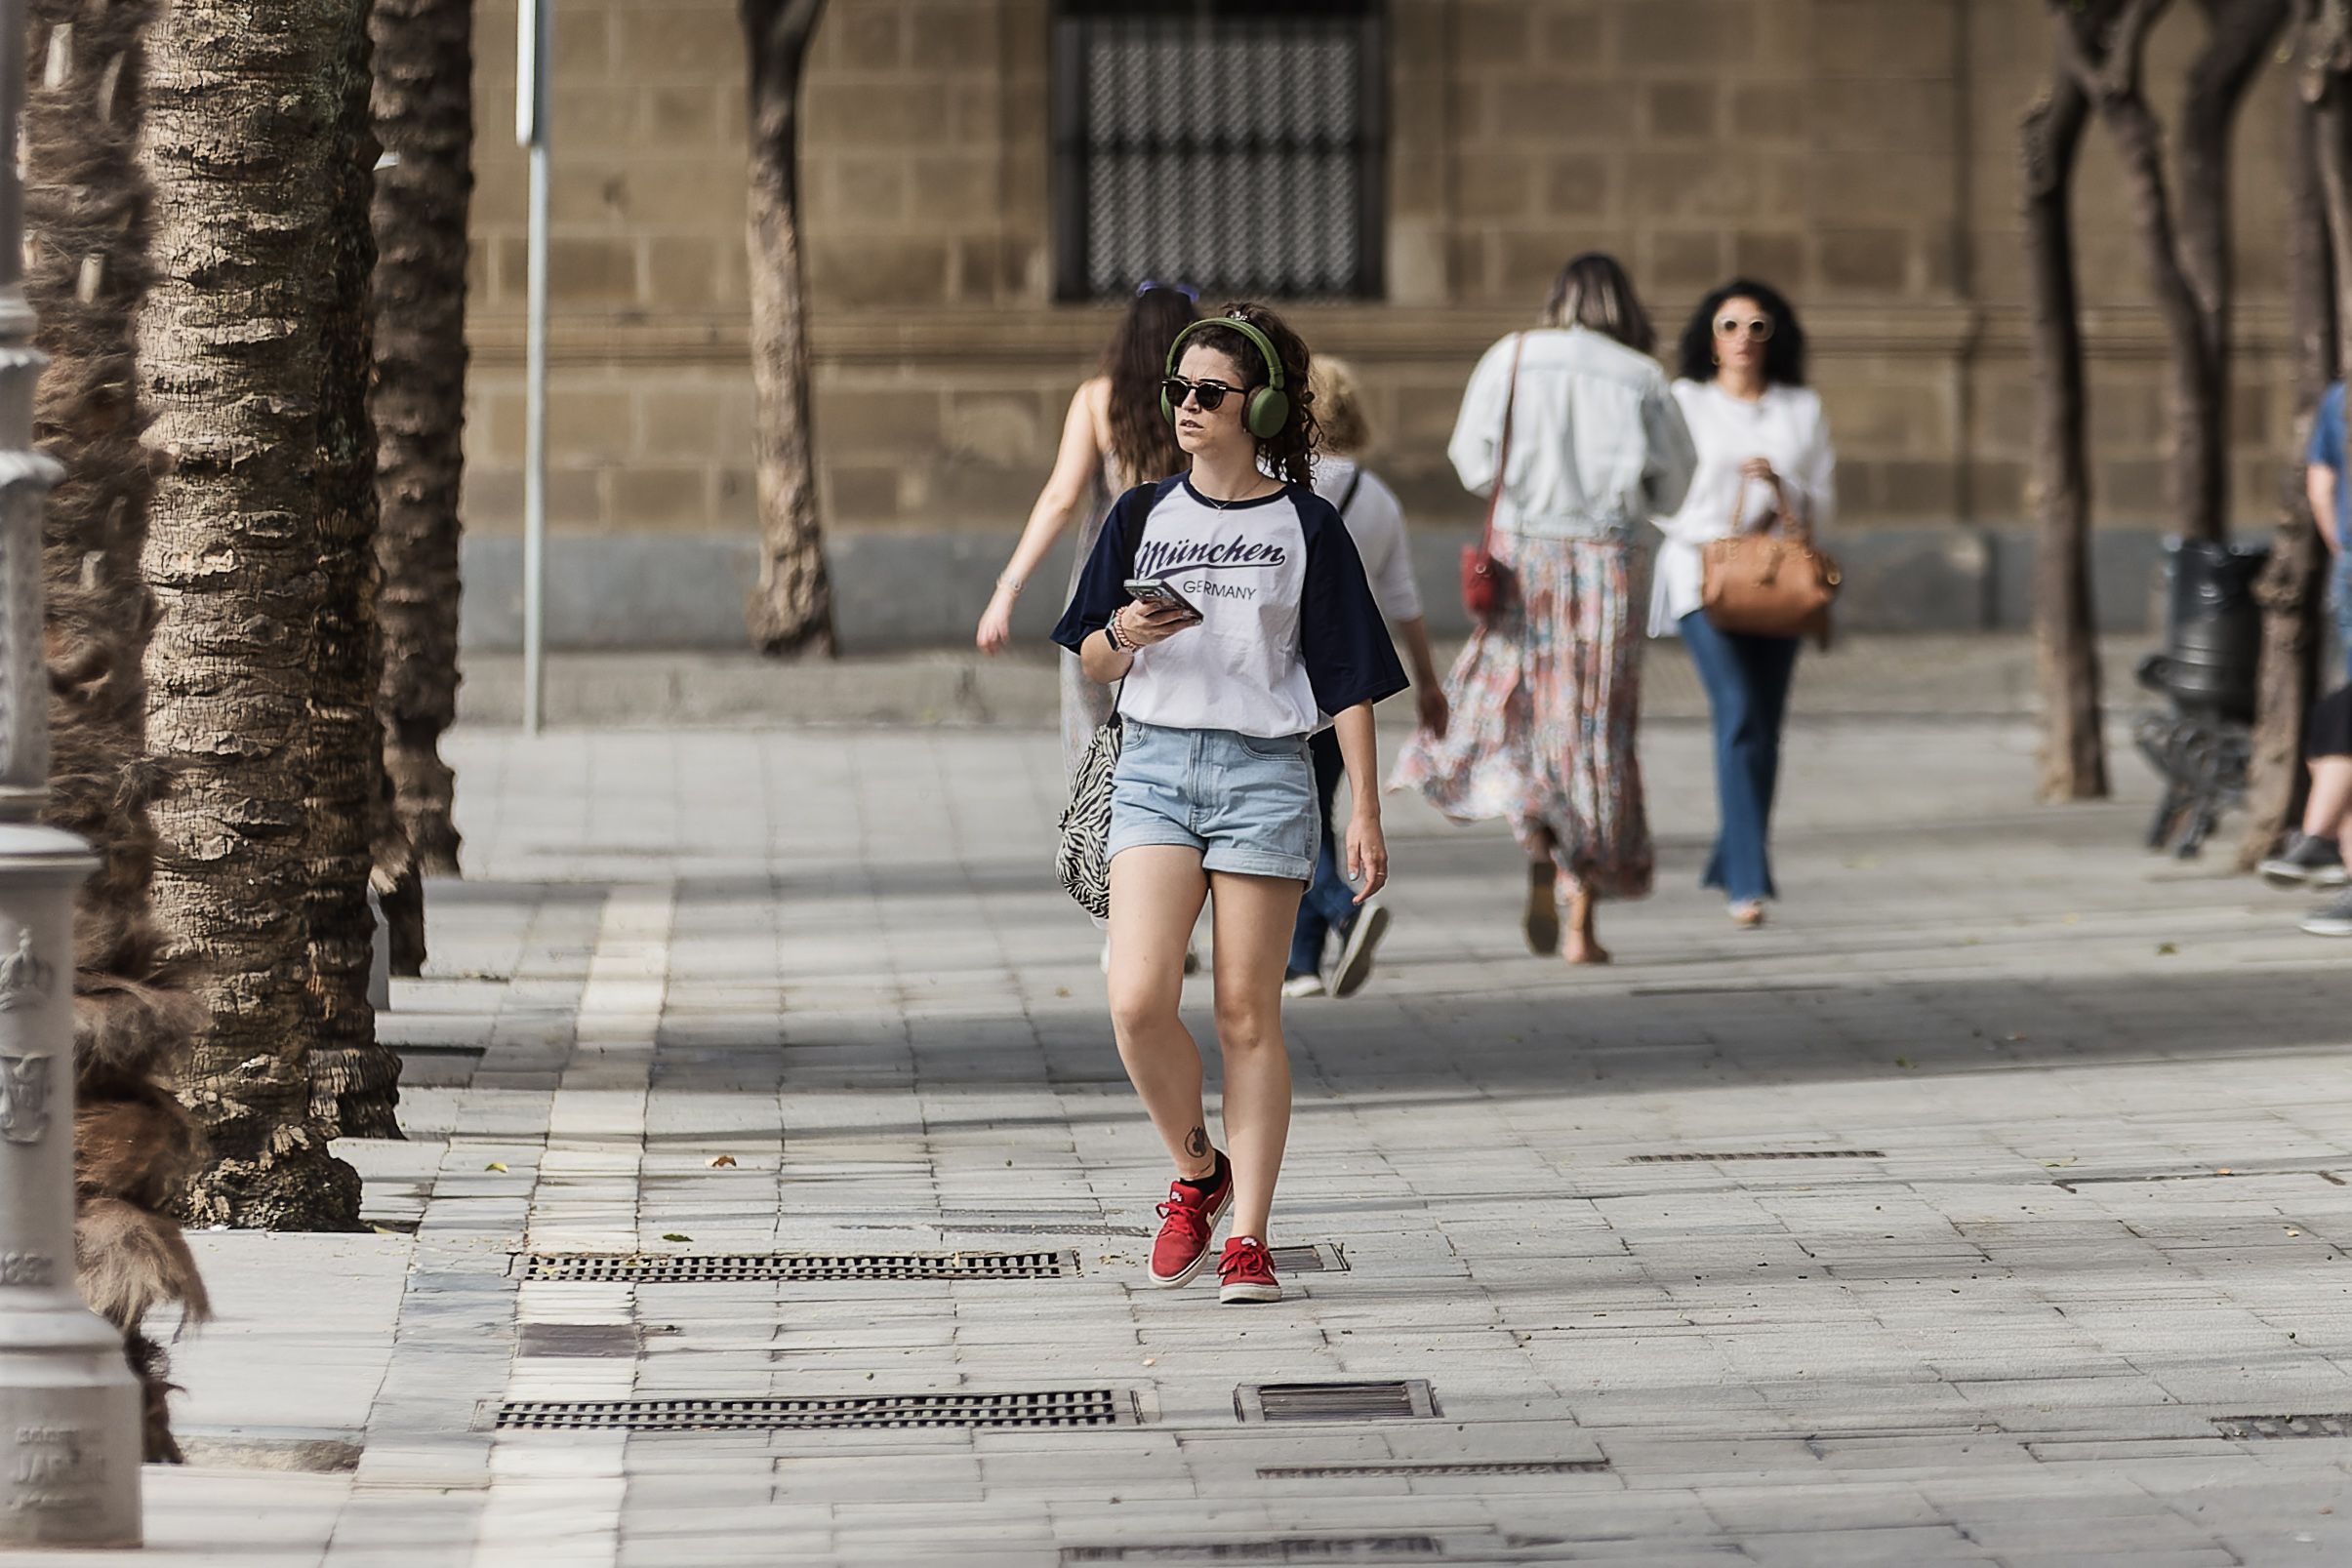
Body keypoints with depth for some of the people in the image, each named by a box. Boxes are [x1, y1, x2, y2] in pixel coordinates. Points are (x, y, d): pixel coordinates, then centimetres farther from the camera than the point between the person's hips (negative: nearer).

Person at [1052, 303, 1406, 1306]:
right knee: (1138, 999, -14)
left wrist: (1366, 811, -2)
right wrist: (1125, 636, -9)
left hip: (1264, 771, -2)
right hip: (1154, 766, 2)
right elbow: (1092, 664, 15)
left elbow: (1348, 678, 3)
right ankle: (1197, 1172, 11)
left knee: (1248, 1014, -1)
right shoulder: (1143, 516, 11)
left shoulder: (1305, 526, 4)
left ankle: (1247, 1237, 4)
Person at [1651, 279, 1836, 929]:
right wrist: (1719, 542, -9)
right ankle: (1748, 883, -22)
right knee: (1740, 717, -17)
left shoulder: (1801, 410, 13)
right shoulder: (1684, 403, 7)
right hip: (1702, 577, -3)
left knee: (1764, 729, 2)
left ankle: (1731, 868, 20)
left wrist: (1780, 486, -11)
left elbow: (1822, 505, 9)